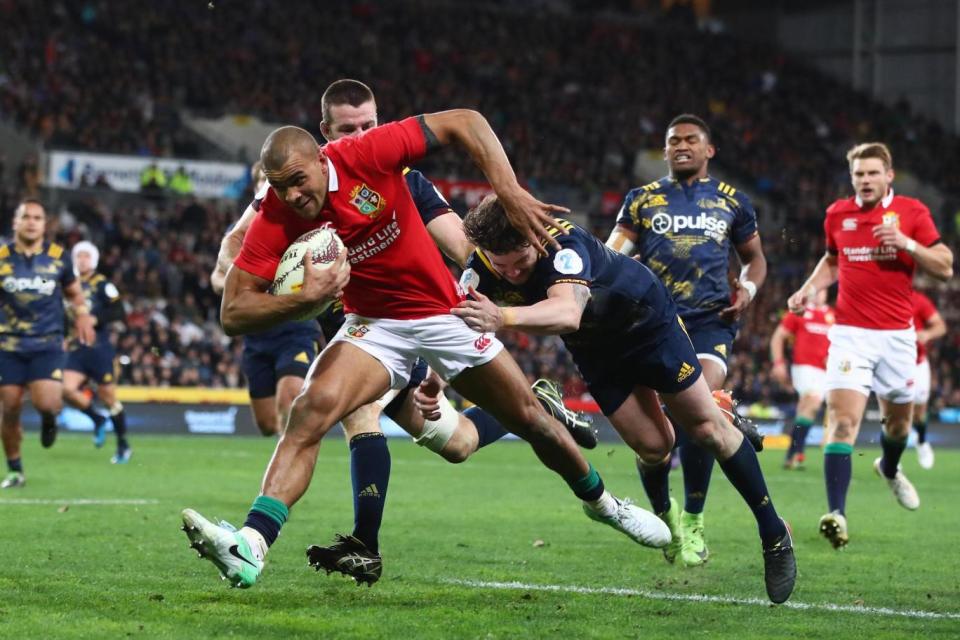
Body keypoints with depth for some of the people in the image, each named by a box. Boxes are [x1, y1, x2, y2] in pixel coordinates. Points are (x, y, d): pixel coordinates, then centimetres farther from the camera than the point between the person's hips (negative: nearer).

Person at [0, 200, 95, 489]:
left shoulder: (58, 257, 1)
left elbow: (73, 292, 17)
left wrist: (82, 315, 4)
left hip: (47, 344, -1)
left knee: (46, 404, -19)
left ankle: (49, 417, 20)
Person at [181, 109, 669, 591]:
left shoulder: (365, 155, -24)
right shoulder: (274, 221, -20)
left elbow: (465, 123, -17)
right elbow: (234, 313, -20)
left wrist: (512, 195, -27)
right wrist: (305, 298, -36)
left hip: (443, 312, 1)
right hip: (375, 326, -1)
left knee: (531, 420, 9)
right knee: (312, 408, -28)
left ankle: (601, 502, 38)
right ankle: (251, 546, -36)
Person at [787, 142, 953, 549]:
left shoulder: (911, 211, -2)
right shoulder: (837, 214, 5)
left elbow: (945, 268, -4)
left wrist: (906, 242, -18)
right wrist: (809, 288, 6)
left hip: (897, 333, 0)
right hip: (851, 333, 0)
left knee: (899, 416, 17)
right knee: (843, 420, -17)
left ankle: (890, 469, 53)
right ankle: (836, 515, -24)